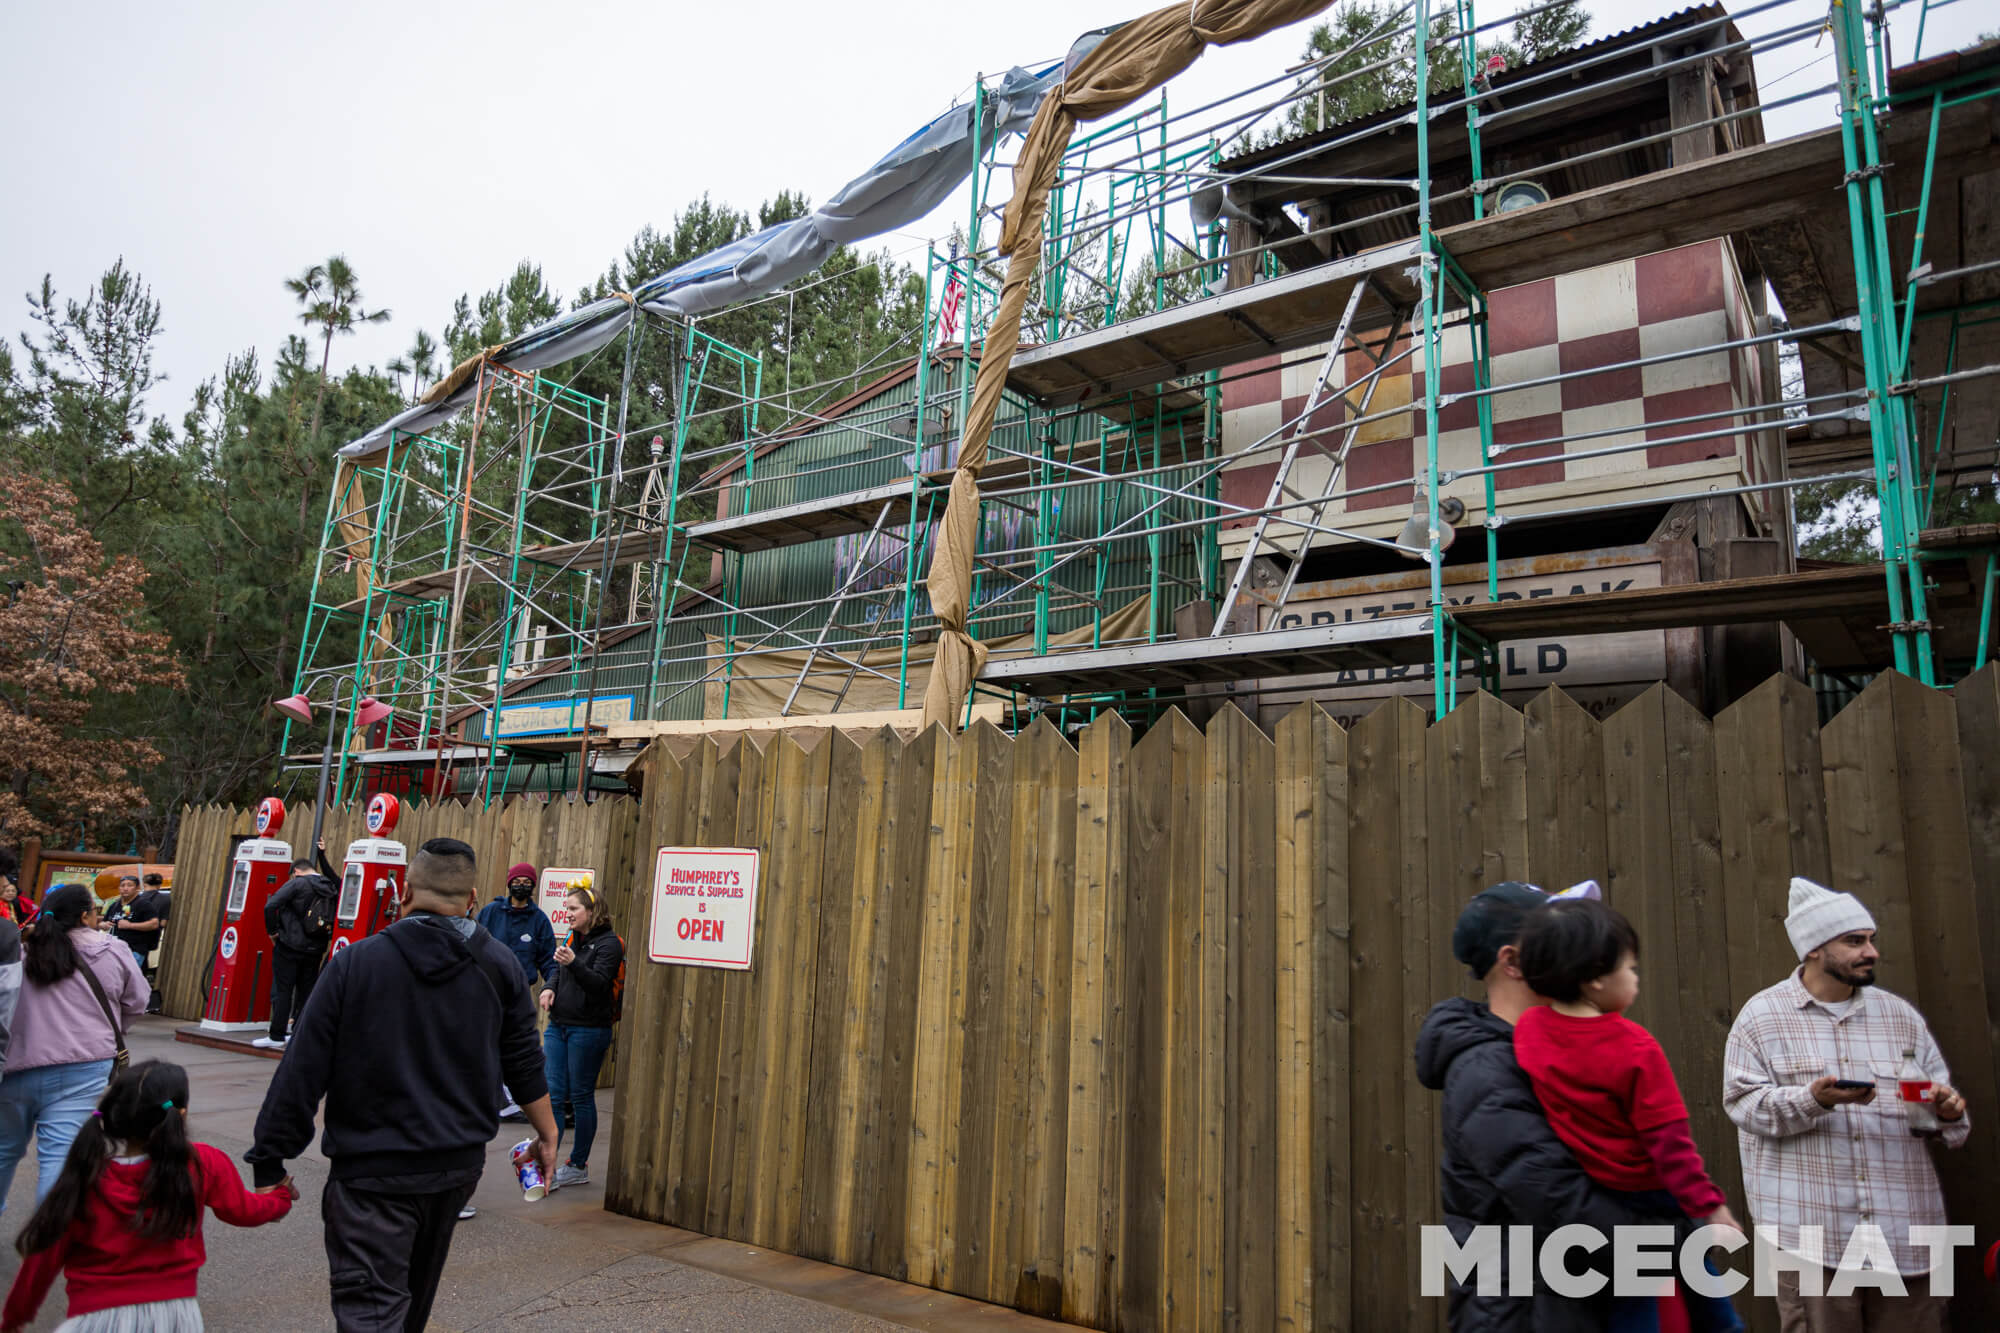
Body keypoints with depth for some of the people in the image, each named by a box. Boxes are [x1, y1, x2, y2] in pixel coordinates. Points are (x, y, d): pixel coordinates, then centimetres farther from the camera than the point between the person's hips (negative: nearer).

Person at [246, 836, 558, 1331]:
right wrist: (547, 1134, 15)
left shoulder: (354, 963, -10)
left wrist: (270, 1161, 0)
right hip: (459, 1165, 4)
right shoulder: (498, 965, -1)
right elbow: (524, 1065, 4)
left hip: (372, 1171, -4)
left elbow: (302, 1072, -9)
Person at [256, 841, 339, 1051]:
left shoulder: (297, 883, -8)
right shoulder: (330, 888, 9)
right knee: (306, 992, 10)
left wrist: (272, 931, -5)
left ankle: (276, 1037, 2)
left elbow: (270, 906, -15)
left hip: (290, 947, -5)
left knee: (282, 991, 0)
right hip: (315, 950, 5)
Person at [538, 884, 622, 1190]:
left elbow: (600, 983, -21)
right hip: (559, 1025, 7)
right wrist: (550, 989, 3)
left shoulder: (608, 943, -9)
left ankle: (578, 1166, 13)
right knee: (553, 1095, 3)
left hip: (588, 1029, -7)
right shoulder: (573, 939, 14)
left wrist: (573, 963, -37)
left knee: (581, 1097, 2)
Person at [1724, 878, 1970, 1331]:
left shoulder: (1900, 1015, 12)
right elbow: (1743, 1103, -6)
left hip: (1904, 1227, 4)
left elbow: (1940, 1093, 13)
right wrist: (1813, 1099, -21)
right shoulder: (1761, 1015, 0)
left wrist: (1947, 1109, -9)